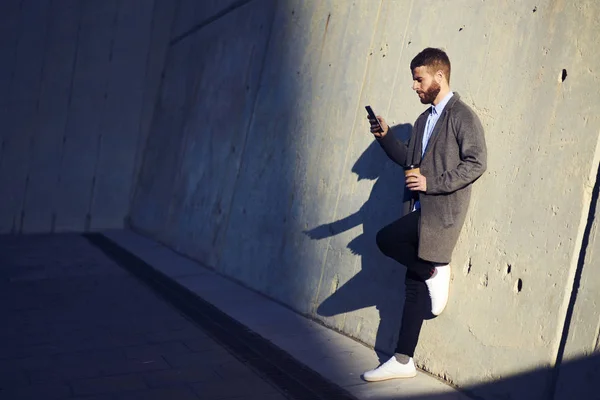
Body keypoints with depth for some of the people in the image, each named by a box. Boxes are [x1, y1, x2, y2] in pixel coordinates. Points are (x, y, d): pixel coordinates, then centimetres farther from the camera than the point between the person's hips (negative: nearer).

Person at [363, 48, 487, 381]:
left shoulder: (462, 116, -7)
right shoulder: (424, 120, 18)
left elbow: (477, 163, -15)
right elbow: (409, 160, 20)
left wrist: (432, 183, -19)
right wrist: (386, 137, 4)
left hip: (441, 213, -8)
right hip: (421, 211, 8)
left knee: (386, 239, -20)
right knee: (415, 284, 8)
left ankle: (435, 271, 0)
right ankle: (403, 361, 13)